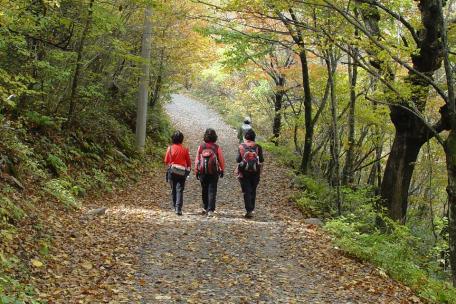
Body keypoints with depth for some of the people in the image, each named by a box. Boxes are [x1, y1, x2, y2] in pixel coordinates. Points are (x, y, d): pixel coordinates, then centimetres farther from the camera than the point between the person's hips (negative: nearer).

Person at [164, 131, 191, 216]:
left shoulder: (170, 148, -5)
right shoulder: (185, 149, -4)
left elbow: (166, 161, -1)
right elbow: (189, 162, 2)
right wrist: (189, 169, 20)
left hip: (172, 171, 1)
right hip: (182, 172, -1)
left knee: (173, 189, 16)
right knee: (180, 190, -4)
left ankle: (175, 206, 25)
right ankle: (178, 208, -17)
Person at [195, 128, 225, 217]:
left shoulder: (201, 147, -1)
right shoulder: (217, 147, -5)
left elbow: (197, 160, 2)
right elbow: (221, 160, -1)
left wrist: (196, 171, 11)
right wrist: (222, 170, 14)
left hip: (203, 172, 2)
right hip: (214, 172, -2)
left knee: (204, 190, 17)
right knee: (212, 191, 0)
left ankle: (205, 208, 27)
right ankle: (210, 210, -8)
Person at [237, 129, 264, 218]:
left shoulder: (241, 146, -6)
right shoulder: (258, 147, -4)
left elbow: (238, 159, -5)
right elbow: (261, 160, -1)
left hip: (244, 172, -1)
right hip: (255, 172, 1)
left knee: (247, 191, 1)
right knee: (253, 191, 16)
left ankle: (249, 211, -7)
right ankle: (251, 209, 24)